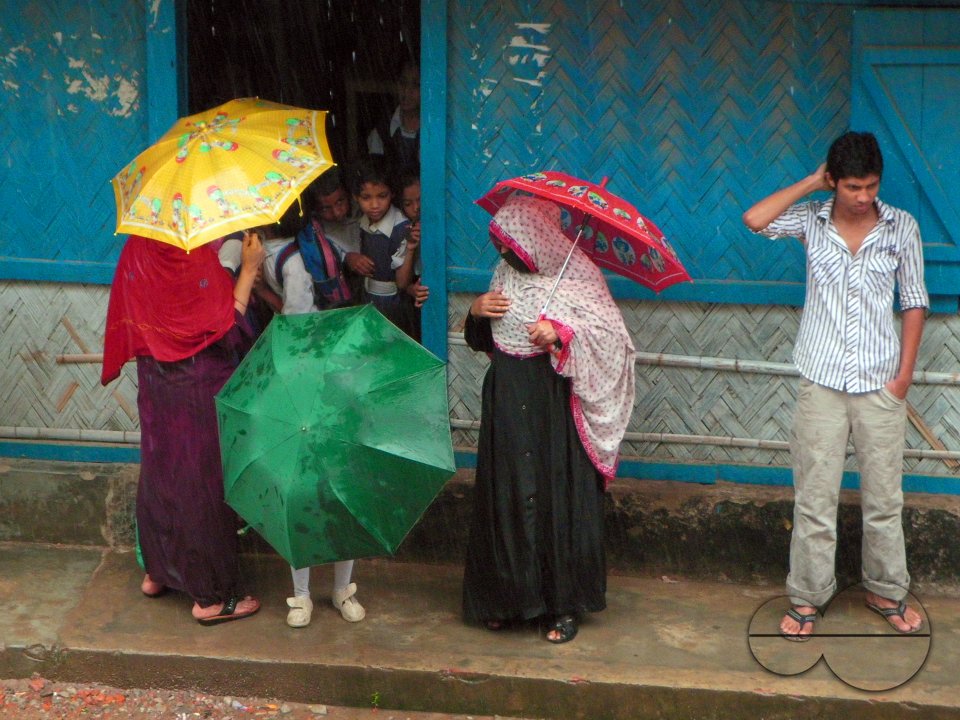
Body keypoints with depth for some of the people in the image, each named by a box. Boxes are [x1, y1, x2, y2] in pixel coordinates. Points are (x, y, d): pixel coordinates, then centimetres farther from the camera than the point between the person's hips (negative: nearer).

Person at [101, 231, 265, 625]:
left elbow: (127, 320, 9)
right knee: (203, 482, 3)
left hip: (154, 387, 7)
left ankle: (157, 572, 37)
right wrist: (249, 269, -13)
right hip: (199, 390, -7)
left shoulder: (137, 250, -3)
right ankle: (212, 596, 13)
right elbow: (226, 326, -18)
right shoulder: (197, 259, -24)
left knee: (160, 473, 22)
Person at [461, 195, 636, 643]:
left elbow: (611, 335, -12)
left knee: (560, 500, -1)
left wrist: (562, 333, -24)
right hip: (508, 403, 5)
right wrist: (476, 313, -2)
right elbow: (481, 341, 19)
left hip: (556, 405, -5)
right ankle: (508, 597, 19)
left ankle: (564, 604, 9)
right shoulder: (505, 275, 10)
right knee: (507, 498, 7)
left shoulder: (577, 277, -7)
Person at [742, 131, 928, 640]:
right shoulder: (812, 221, -2)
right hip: (822, 382, -1)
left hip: (880, 383, 1)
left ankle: (886, 591, 26)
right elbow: (755, 220, -18)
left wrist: (905, 371, -1)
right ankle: (807, 596, 15)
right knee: (815, 497, 3)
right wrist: (812, 182, -11)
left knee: (884, 497, 10)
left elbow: (914, 301, 4)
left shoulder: (901, 227, -1)